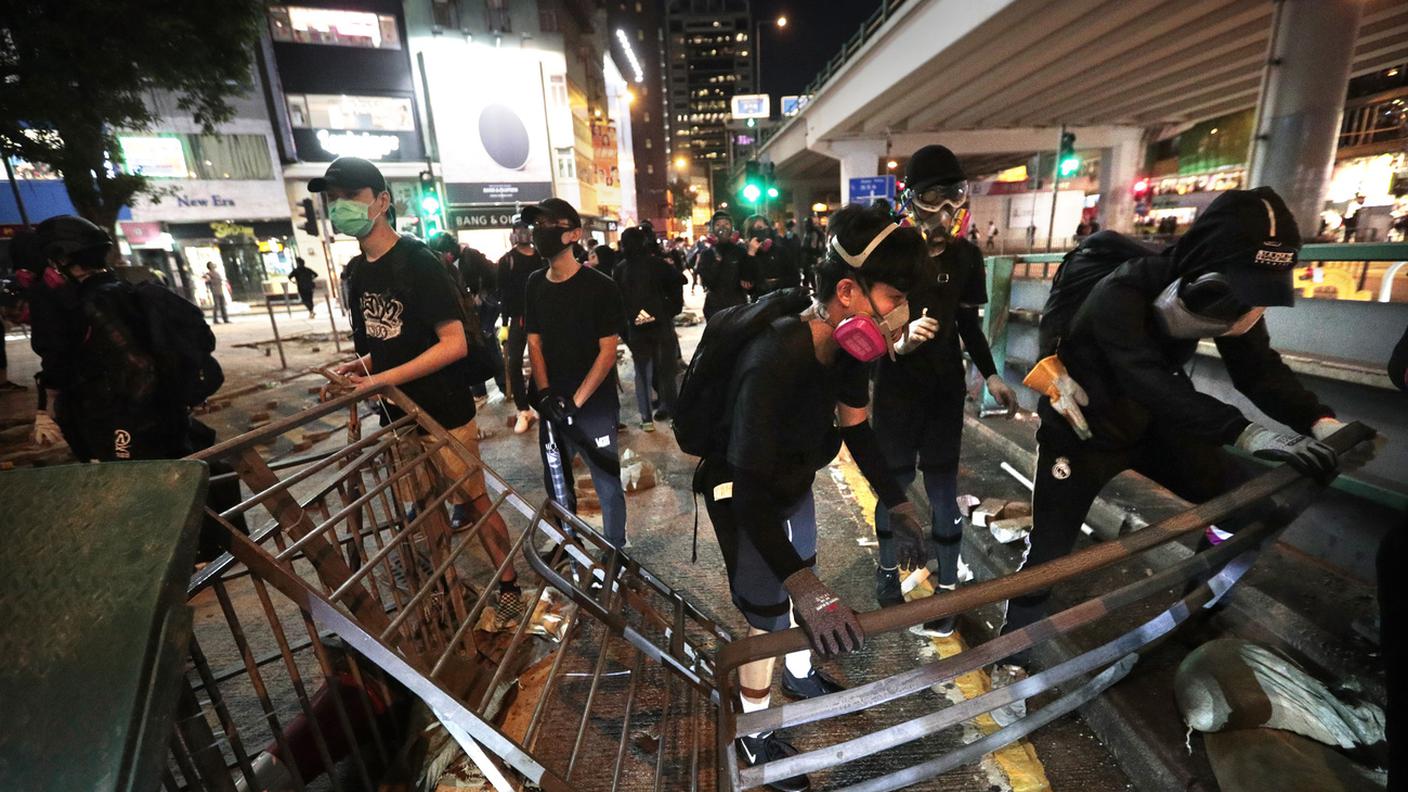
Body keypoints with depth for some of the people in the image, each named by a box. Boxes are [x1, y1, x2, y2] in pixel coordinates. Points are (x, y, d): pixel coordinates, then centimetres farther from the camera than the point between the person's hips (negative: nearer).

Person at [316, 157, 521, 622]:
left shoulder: (418, 261, -14)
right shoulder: (357, 270, 9)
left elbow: (454, 344, -21)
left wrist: (384, 379, -23)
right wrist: (359, 367, 2)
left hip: (444, 414, -7)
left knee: (475, 502, 3)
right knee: (424, 508, 17)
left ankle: (509, 588, 19)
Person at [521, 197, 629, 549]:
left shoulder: (600, 287, -9)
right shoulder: (534, 284, 7)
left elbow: (608, 352, -11)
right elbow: (534, 341, 8)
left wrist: (576, 401, -16)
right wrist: (544, 392, -7)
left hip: (595, 408, -5)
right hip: (552, 408, 5)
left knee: (608, 488, 6)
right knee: (557, 488, 18)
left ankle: (615, 554, 27)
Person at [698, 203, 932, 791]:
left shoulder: (844, 347, -13)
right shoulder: (774, 362, -39)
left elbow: (858, 431, 1)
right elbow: (749, 489, -41)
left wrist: (898, 508, -2)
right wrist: (806, 588, -49)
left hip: (793, 485, 8)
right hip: (743, 500, -8)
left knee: (800, 588, 27)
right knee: (768, 618, 7)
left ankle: (800, 675, 57)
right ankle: (752, 734, 37)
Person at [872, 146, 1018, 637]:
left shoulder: (966, 256, 0)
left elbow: (969, 323, 11)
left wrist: (990, 375, 4)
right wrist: (897, 344, -32)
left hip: (946, 391, 3)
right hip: (895, 391, -3)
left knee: (943, 492, 8)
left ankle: (947, 588, 25)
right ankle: (888, 571, 32)